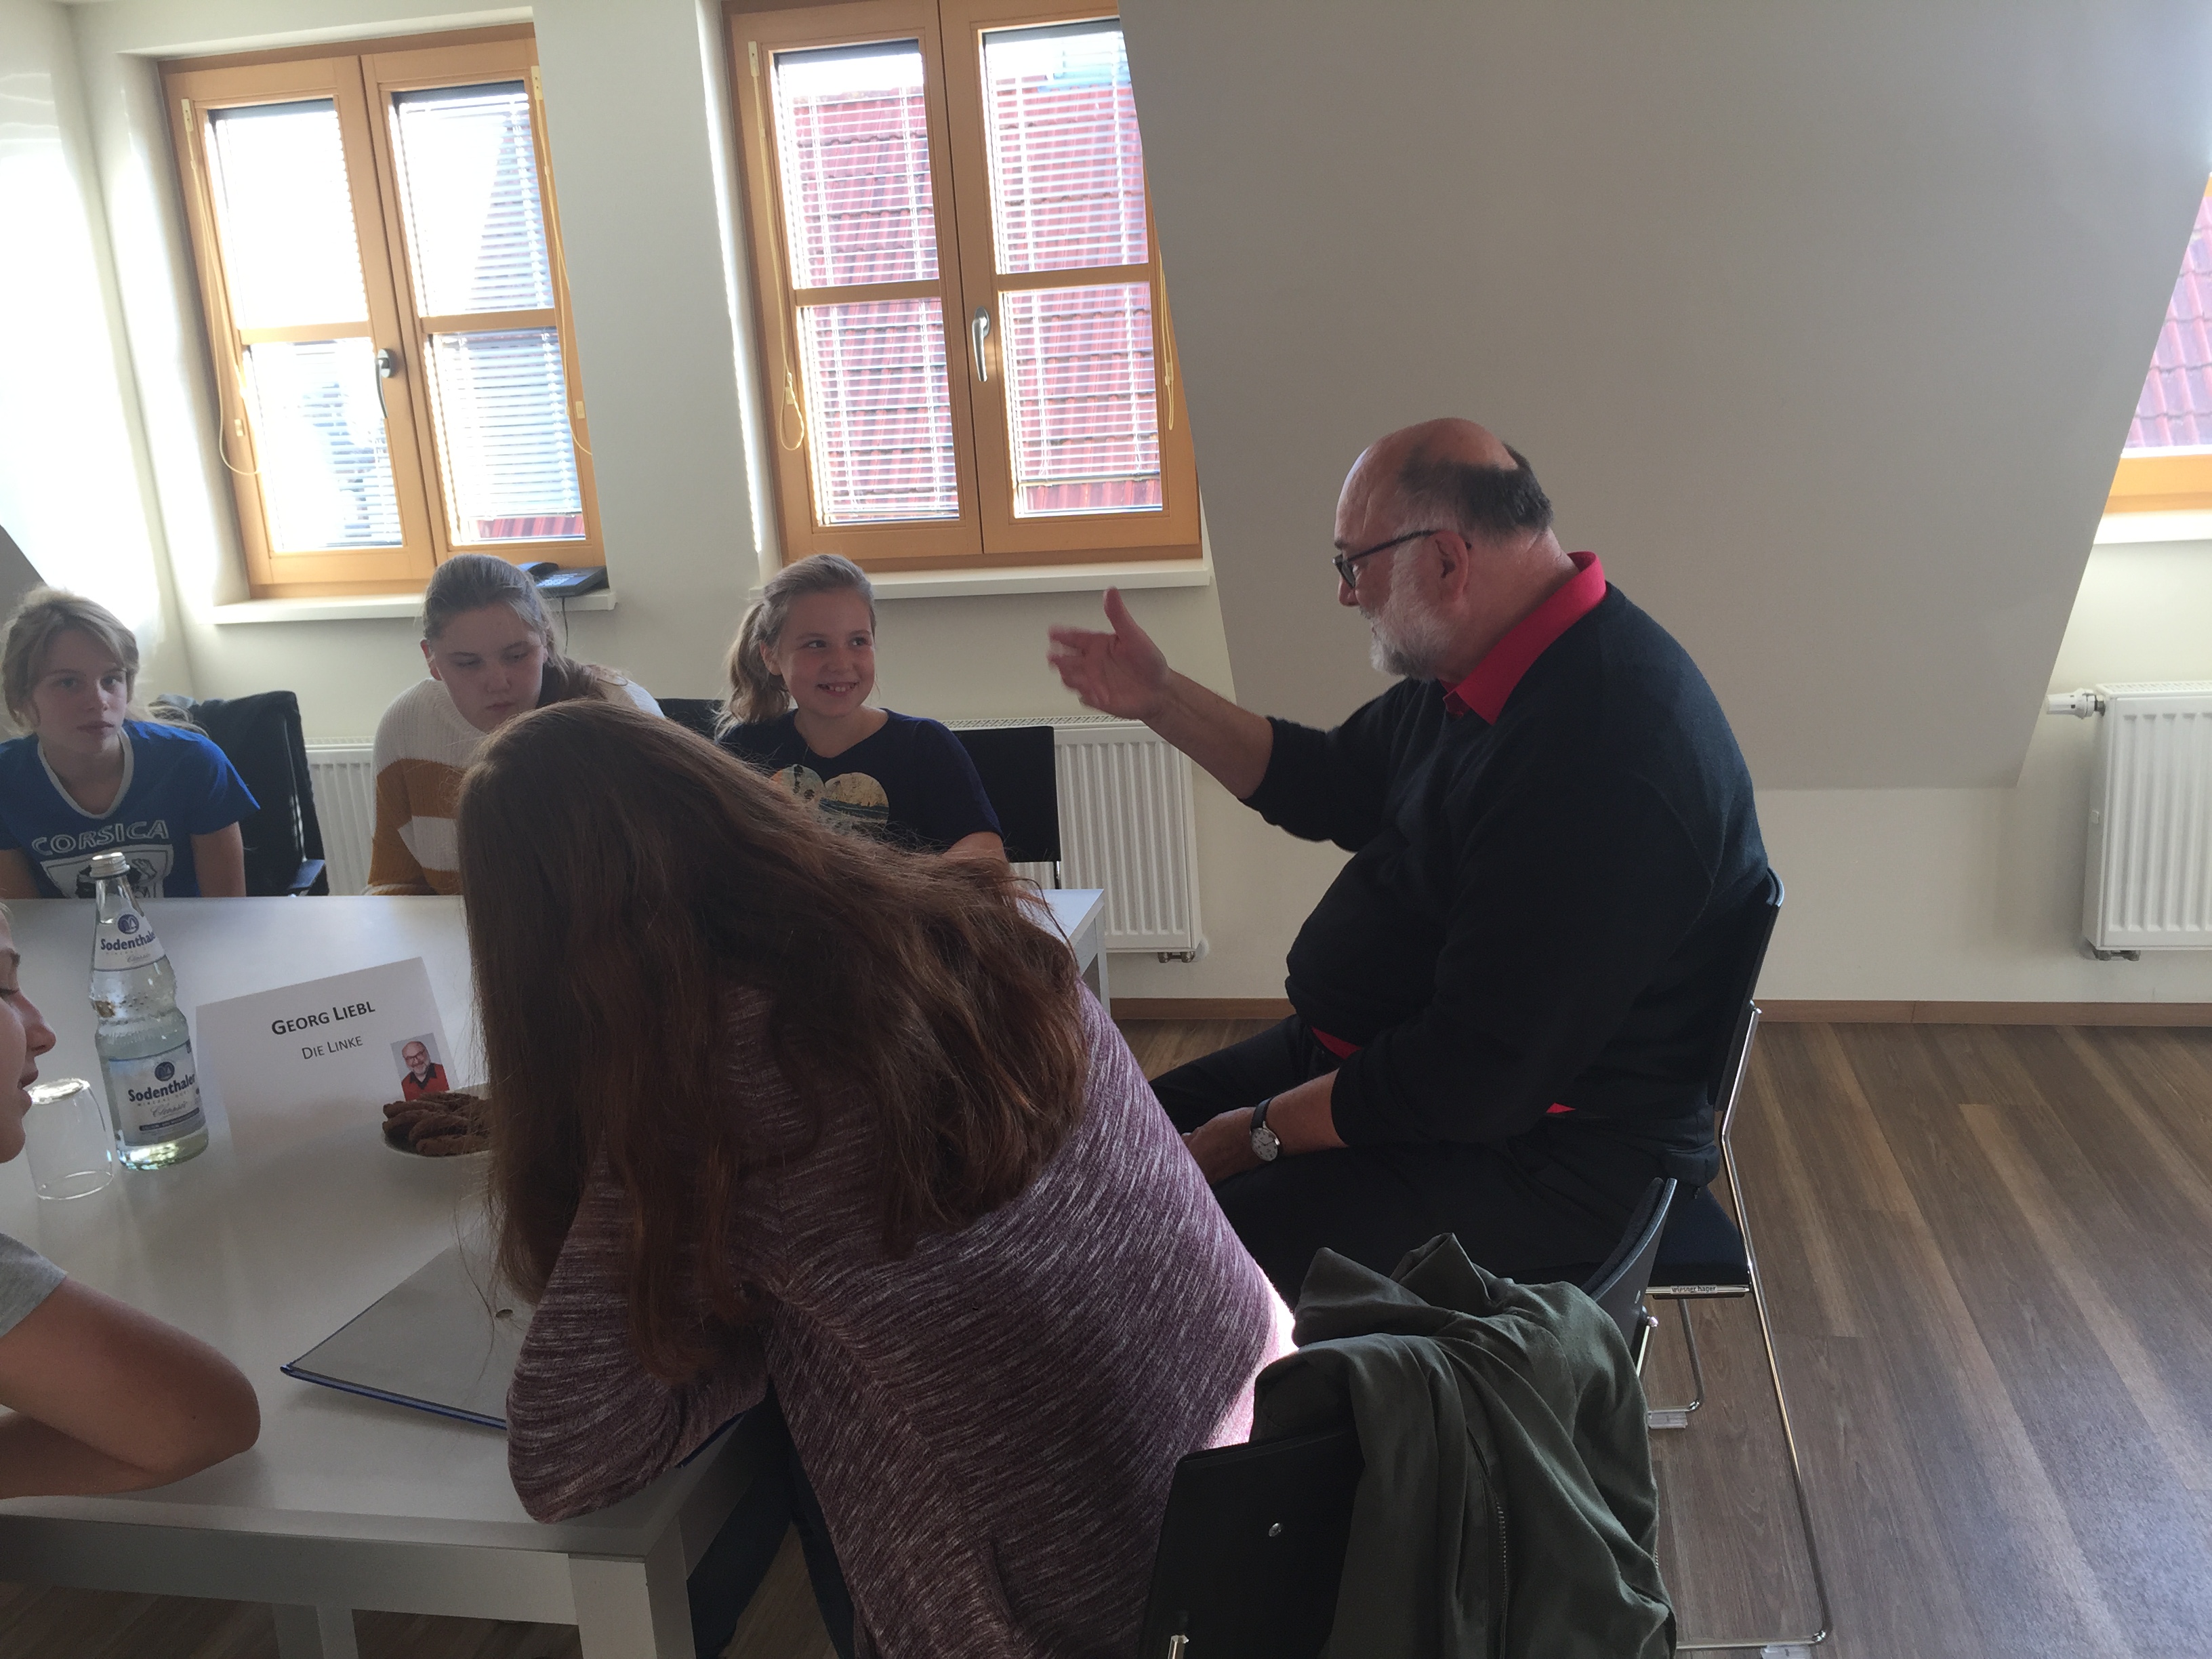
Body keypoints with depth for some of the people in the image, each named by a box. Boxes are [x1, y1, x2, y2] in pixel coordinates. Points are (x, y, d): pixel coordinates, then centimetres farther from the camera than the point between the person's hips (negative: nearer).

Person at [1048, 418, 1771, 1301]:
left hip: (1539, 1152, -10)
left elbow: (1477, 1077, -28)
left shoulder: (1605, 761, -30)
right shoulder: (1477, 675, 4)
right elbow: (1329, 786, 21)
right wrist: (1160, 699, 11)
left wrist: (1264, 1131, -15)